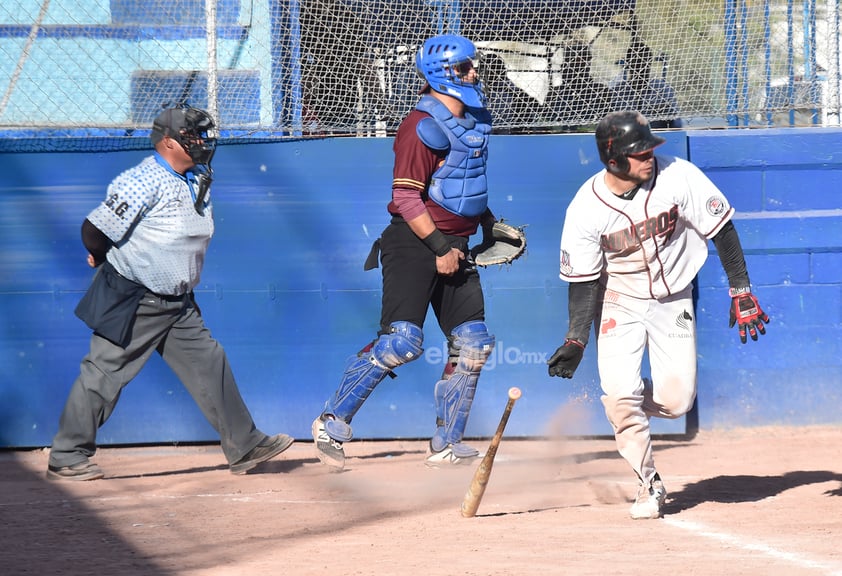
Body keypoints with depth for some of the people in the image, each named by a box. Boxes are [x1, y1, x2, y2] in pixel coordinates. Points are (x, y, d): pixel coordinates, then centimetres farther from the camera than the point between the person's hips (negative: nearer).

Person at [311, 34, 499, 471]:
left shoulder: (474, 121, 14)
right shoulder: (423, 126, -15)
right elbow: (406, 197, -19)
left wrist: (488, 223, 20)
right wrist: (439, 247, -21)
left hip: (452, 245, 9)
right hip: (413, 242, -9)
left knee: (472, 343, 5)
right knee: (402, 340, -19)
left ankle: (447, 445, 13)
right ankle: (332, 423, -10)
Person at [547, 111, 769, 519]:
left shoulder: (678, 177, -20)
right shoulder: (586, 208, -19)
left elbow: (721, 231, -11)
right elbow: (583, 279, -10)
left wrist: (741, 293, -12)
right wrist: (575, 341, -16)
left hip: (673, 299, 1)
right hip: (619, 302, -1)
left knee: (676, 400, -10)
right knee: (622, 395, -17)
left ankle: (621, 406, 24)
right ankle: (649, 485, 3)